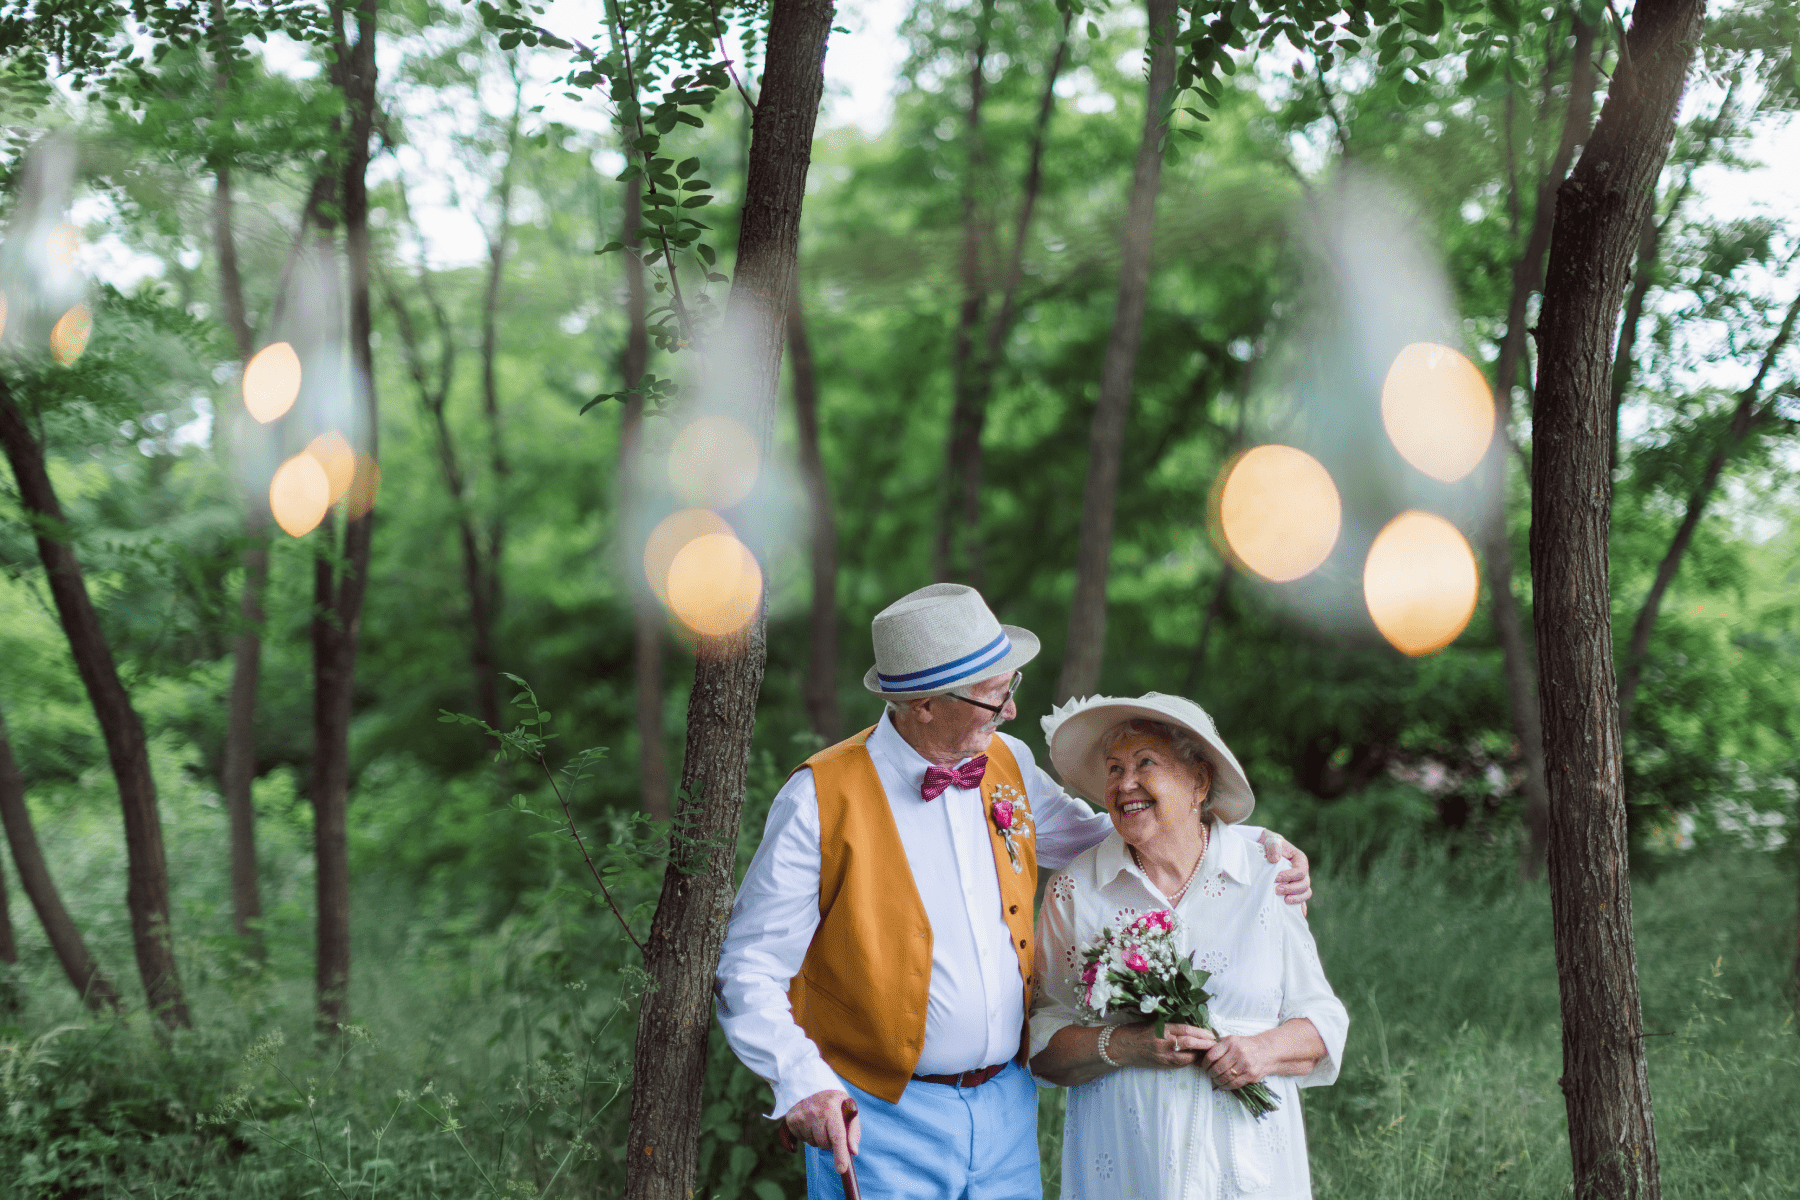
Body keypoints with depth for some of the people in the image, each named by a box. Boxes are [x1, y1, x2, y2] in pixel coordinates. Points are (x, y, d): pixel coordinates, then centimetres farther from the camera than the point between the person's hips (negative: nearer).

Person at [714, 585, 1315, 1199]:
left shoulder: (1009, 764, 5)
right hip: (882, 1120, -5)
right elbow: (751, 971, -10)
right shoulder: (821, 799, -11)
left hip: (1006, 1107, 5)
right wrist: (802, 1082, -26)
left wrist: (1251, 845, 12)